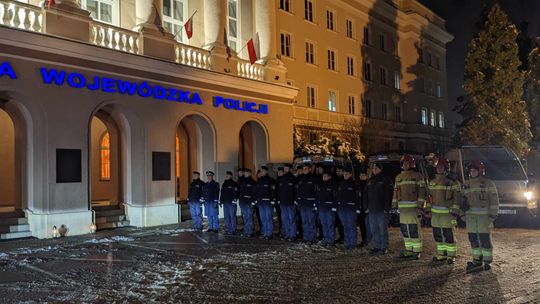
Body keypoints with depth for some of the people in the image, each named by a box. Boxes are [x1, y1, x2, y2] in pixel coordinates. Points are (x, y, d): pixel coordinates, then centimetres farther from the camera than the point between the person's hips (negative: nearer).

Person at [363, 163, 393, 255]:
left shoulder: (386, 180, -2)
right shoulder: (369, 181, 16)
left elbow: (389, 195, -9)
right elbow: (365, 195, 18)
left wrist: (386, 208, -15)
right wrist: (365, 207, 9)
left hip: (382, 210, -6)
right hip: (372, 210, 6)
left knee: (383, 229, -4)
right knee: (374, 229, 9)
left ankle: (384, 248, 3)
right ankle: (377, 246, 17)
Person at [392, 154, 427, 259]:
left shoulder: (417, 176, -2)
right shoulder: (398, 177, 17)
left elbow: (422, 192, -7)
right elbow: (395, 192, 19)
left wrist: (420, 206, -14)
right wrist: (394, 206, 14)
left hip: (413, 207, -6)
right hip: (402, 207, 6)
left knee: (414, 230, -6)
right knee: (405, 230, 9)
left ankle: (417, 251, 2)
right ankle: (409, 250, 19)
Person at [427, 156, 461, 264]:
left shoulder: (452, 182, -7)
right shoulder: (432, 182, 12)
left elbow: (457, 198, -8)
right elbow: (429, 196, 18)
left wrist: (455, 212, -13)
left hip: (447, 212, -6)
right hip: (435, 212, 6)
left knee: (448, 235, -2)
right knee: (437, 234, 11)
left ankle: (451, 255, 11)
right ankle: (441, 254, 23)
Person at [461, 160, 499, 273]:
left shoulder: (488, 183, -2)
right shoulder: (466, 184, 14)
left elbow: (494, 199, -4)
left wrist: (493, 214, -10)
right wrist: (463, 214, 14)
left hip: (484, 215, -5)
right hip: (470, 215, 5)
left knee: (485, 238, -4)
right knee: (473, 238, 7)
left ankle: (487, 261, 6)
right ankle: (477, 260, 17)